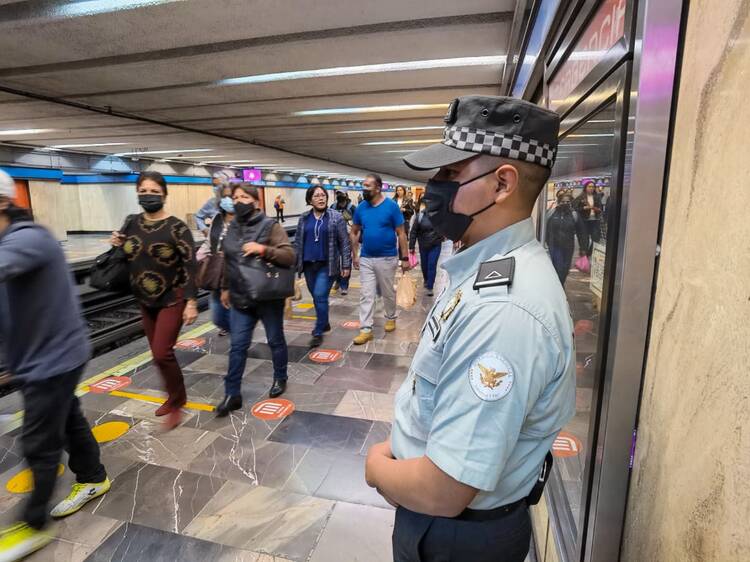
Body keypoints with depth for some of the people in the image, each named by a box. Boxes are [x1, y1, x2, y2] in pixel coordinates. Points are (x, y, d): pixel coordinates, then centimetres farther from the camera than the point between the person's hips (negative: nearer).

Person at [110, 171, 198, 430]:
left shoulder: (177, 227, -14)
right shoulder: (131, 223, 3)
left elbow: (190, 266, -16)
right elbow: (127, 258, 16)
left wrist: (191, 302, -20)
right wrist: (117, 246, -6)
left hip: (173, 299, -6)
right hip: (145, 301, 6)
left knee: (162, 353, -10)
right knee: (158, 353, 14)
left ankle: (177, 403, 12)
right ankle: (173, 396, 34)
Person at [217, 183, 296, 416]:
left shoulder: (270, 226, -11)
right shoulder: (232, 228, 9)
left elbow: (290, 256, -19)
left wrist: (263, 249, -31)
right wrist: (225, 288, 22)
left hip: (269, 297, -5)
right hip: (240, 299, 5)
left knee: (275, 341, 13)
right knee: (237, 346, 6)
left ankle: (280, 379, 35)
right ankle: (232, 394, 17)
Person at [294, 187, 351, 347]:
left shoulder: (336, 217, -4)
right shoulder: (304, 218, 6)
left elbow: (344, 242, -4)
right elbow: (297, 242, 11)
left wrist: (346, 265, -7)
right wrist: (294, 263, 7)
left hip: (327, 265, -4)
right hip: (309, 265, 4)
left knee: (320, 296, -11)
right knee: (316, 297, 14)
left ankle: (318, 332, 1)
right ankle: (324, 323, 34)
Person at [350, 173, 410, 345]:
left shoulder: (391, 206, -10)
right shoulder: (361, 207, 0)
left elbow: (401, 233, -8)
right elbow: (354, 232, 10)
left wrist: (405, 258, -9)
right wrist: (355, 255, 5)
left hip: (387, 258, -3)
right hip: (366, 259, 3)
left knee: (388, 292, 13)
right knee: (366, 295, 2)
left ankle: (391, 318, 37)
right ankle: (366, 330, 8)